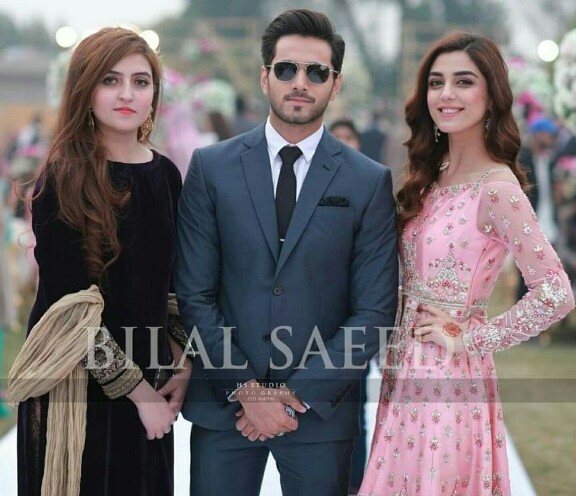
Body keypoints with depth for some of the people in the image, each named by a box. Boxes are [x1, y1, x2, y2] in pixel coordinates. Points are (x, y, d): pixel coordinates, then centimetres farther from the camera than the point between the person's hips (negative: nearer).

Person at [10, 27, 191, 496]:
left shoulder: (166, 175, 5)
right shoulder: (62, 181, -12)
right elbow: (71, 305, -15)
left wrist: (184, 364, 1)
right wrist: (136, 389, -13)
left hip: (146, 387, 5)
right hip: (77, 388, -5)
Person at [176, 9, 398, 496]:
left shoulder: (370, 182, 0)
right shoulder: (212, 167, 2)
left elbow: (375, 311, -2)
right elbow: (195, 295, 0)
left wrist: (298, 392, -9)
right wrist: (246, 389, -8)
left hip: (321, 407, 0)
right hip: (222, 403, 1)